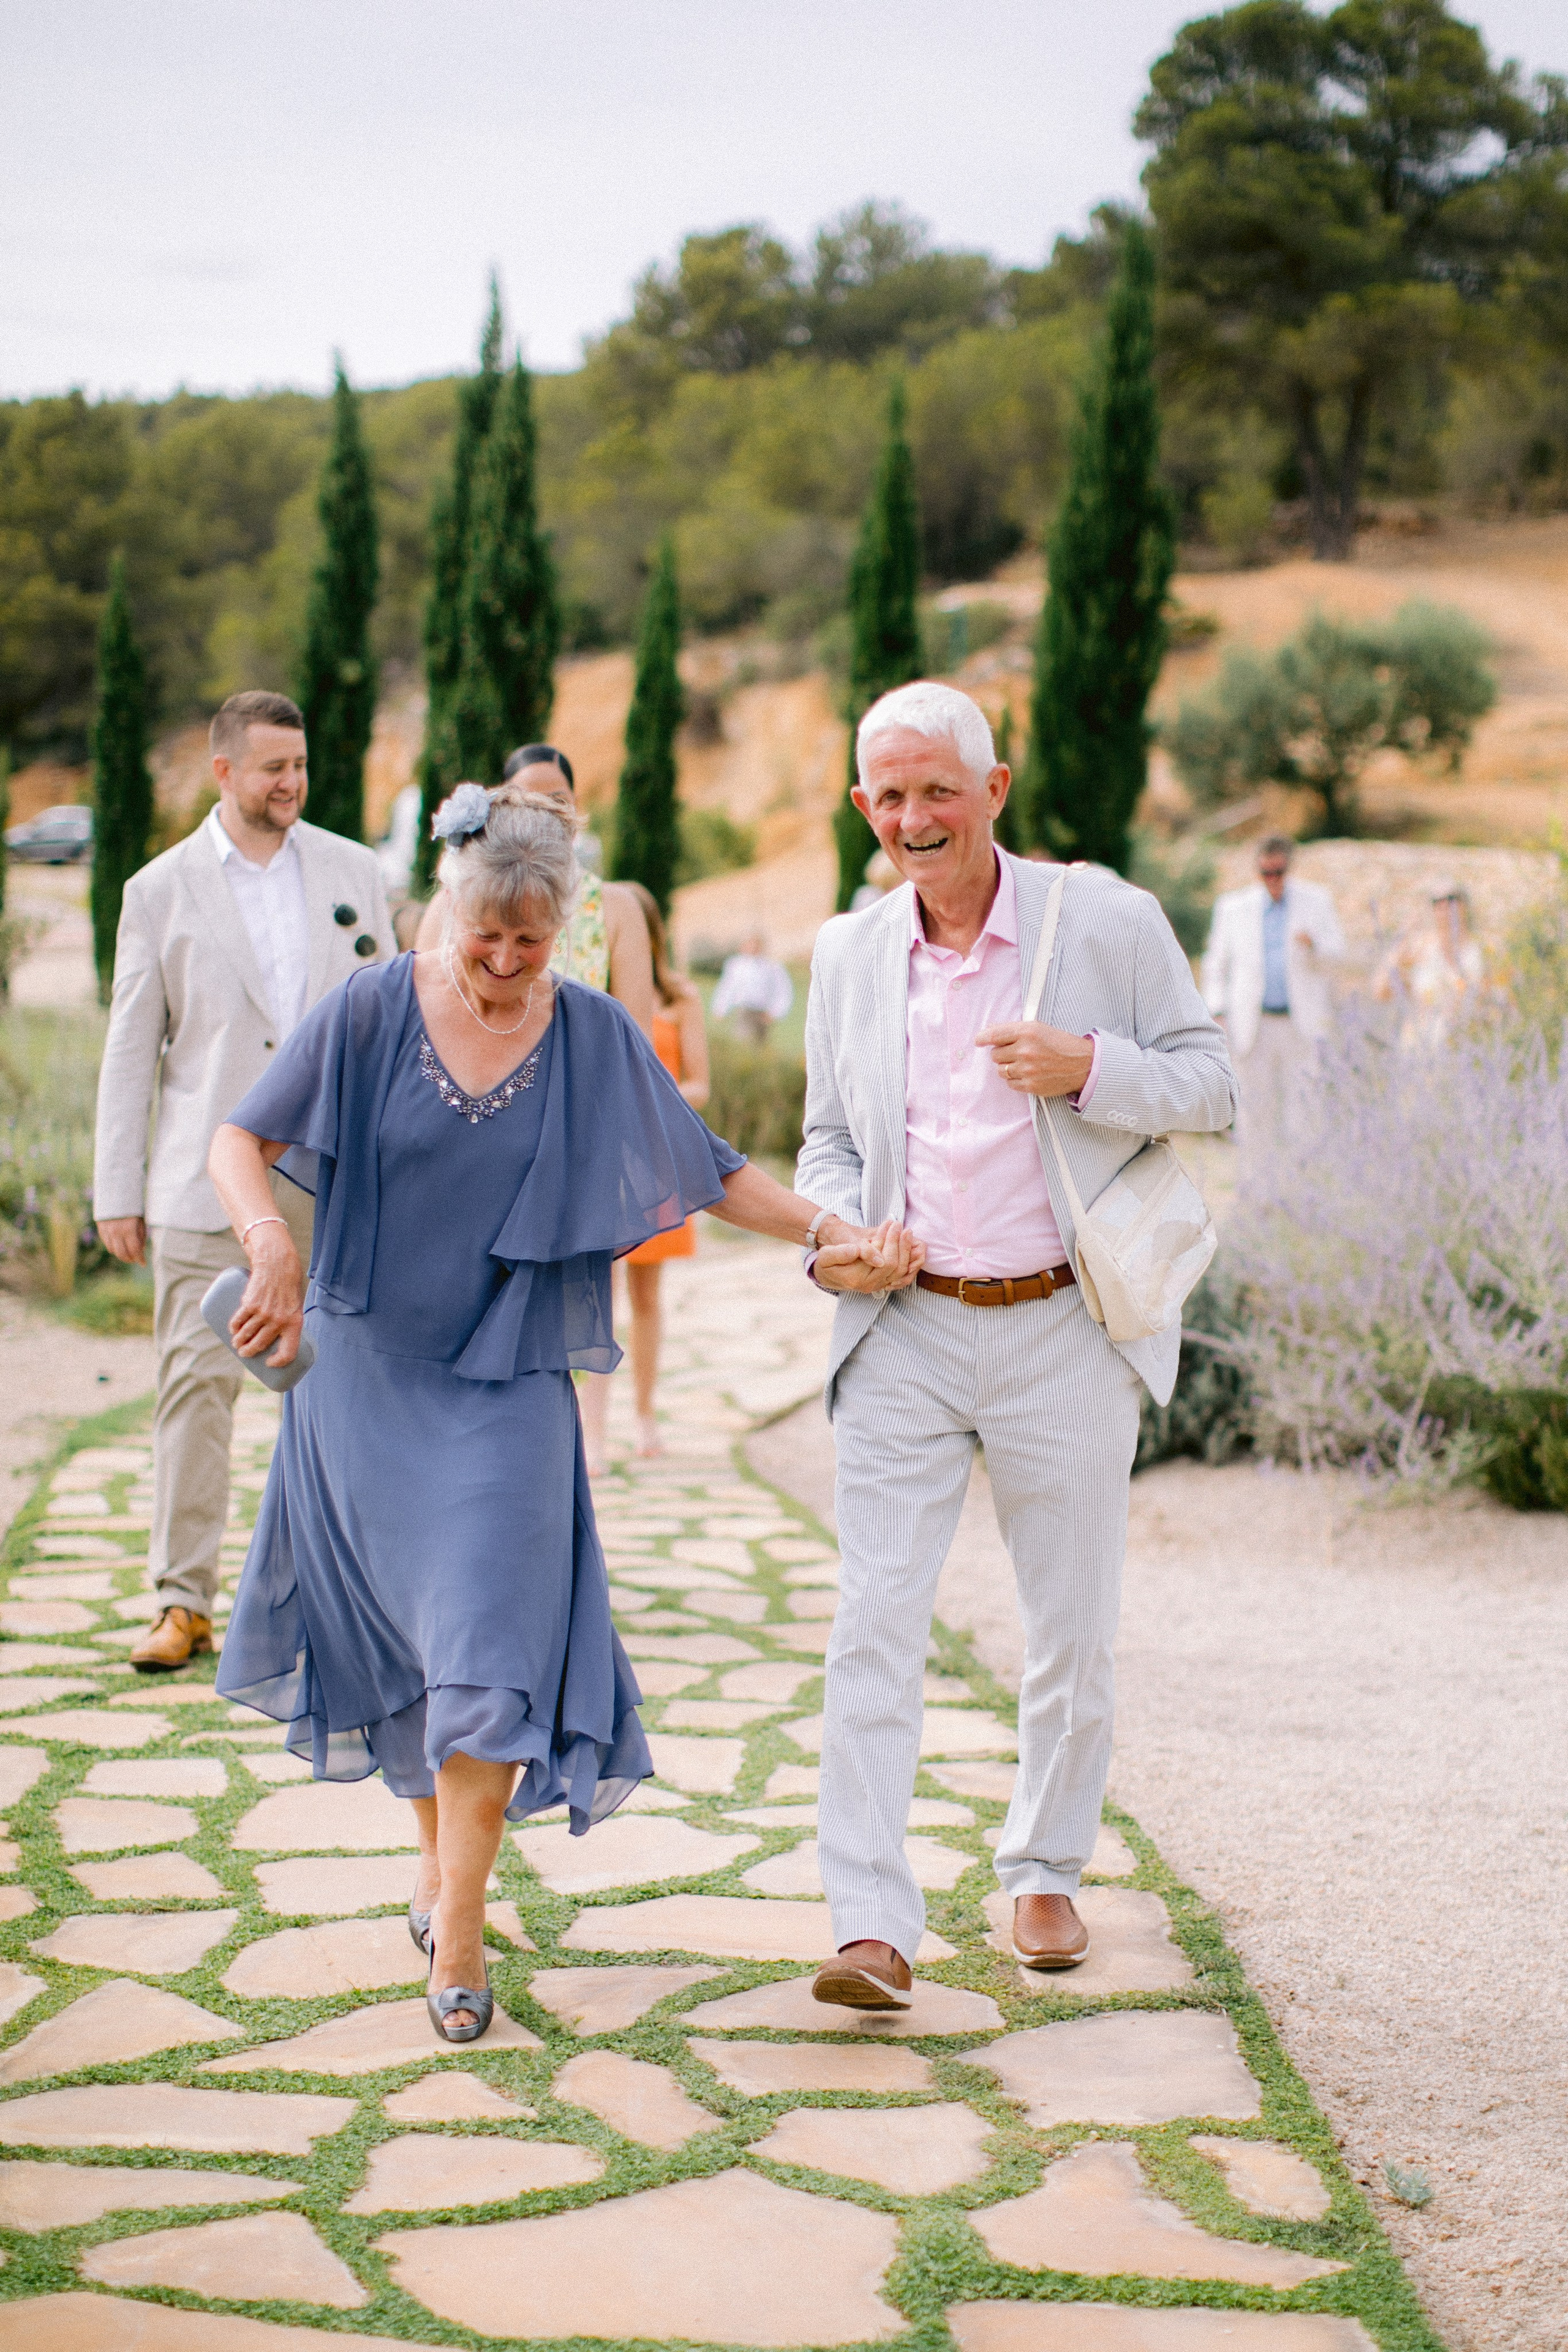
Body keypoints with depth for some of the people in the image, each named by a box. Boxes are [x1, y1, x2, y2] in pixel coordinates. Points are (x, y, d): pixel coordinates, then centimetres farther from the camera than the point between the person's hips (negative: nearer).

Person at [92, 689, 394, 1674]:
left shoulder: (351, 870, 8)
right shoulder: (162, 890, 3)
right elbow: (131, 1049, 4)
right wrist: (117, 1194, 0)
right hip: (210, 1177, -2)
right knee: (198, 1380, -5)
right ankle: (185, 1602, 1)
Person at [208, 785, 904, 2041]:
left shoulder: (596, 1036, -1)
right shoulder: (371, 1011, -5)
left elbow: (709, 1170, 3)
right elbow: (240, 1140, -4)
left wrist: (832, 1230, -9)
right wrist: (273, 1242, -24)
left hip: (507, 1381, 0)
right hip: (366, 1370, 1)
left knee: (490, 1639, -9)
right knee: (400, 1631, 10)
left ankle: (459, 1926, -3)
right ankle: (441, 1850, 32)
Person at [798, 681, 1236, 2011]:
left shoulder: (1108, 921, -4)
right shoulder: (848, 954, 7)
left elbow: (1212, 1089, 0)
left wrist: (1087, 1068, -18)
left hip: (1064, 1335, -2)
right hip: (904, 1334, 2)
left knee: (1073, 1632, 10)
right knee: (875, 1625, -7)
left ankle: (1045, 1874, 30)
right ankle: (873, 1923, -5)